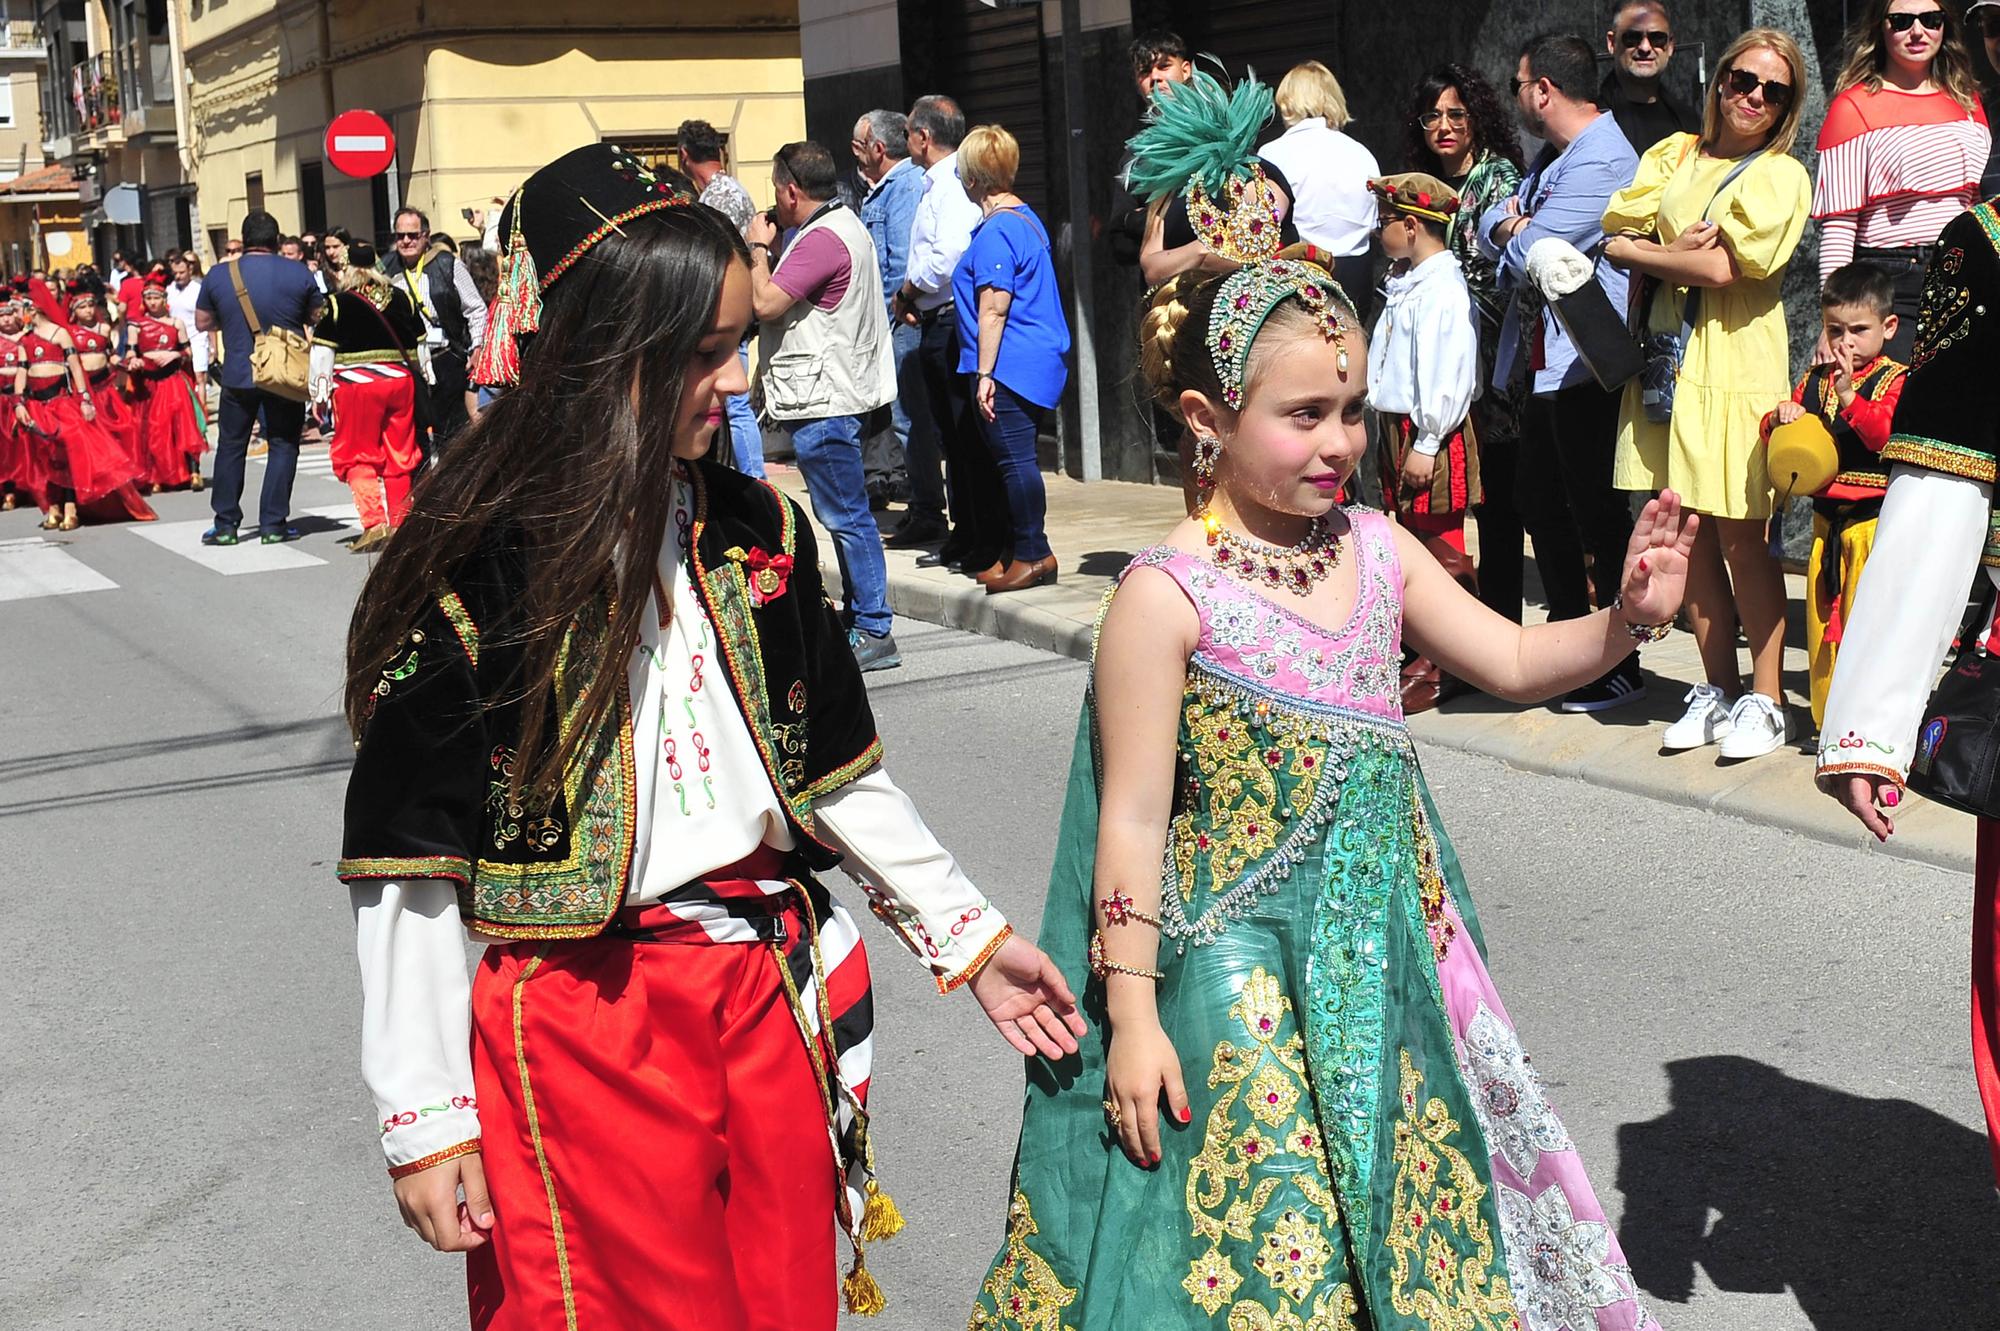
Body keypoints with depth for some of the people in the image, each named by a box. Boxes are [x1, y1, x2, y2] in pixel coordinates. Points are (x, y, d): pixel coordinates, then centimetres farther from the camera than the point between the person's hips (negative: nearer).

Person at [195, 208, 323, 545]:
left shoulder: (218, 275, -3)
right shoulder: (298, 273, -6)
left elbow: (202, 323, 6)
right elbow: (317, 318, 6)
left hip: (238, 376, 1)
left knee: (230, 447, 12)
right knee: (283, 446, 7)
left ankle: (225, 525, 14)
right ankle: (273, 524, 5)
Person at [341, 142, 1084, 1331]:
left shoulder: (755, 531, 4)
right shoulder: (473, 564, -13)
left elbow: (836, 772, 12)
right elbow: (410, 865, -10)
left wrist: (971, 936, 12)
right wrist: (425, 1116, -10)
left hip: (772, 998, 5)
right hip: (579, 1024, -5)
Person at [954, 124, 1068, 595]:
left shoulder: (995, 230, -15)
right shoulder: (1027, 218, 15)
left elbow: (994, 309, -19)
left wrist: (985, 373, -17)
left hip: (1010, 364, -10)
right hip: (1039, 361, 10)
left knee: (1014, 459, -5)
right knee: (1016, 459, 14)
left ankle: (1032, 554, -2)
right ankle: (1025, 551, 19)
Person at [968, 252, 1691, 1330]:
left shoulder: (1376, 550, 2)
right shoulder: (1170, 596, -15)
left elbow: (1515, 663, 11)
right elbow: (1134, 820, -13)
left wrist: (1626, 618, -9)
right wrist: (1131, 1019, -12)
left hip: (1388, 942, 6)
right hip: (1246, 967, -6)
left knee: (1406, 1222, 16)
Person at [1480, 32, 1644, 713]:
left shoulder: (1600, 162, -18)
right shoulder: (1550, 157, 16)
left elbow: (1531, 256, -22)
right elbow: (1491, 225, 16)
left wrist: (1515, 235, 0)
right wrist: (1508, 227, -6)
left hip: (1586, 366, -10)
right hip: (1543, 360, 10)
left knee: (1596, 514, -4)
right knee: (1540, 503, 16)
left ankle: (1620, 665, 5)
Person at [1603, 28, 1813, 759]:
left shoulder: (1782, 176, 0)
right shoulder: (1674, 155, 14)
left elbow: (1722, 268, -12)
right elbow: (1616, 238, 4)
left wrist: (1641, 251, 0)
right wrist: (1682, 250, -12)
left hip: (1737, 367, -4)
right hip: (1668, 362, 4)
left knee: (1741, 538, -4)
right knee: (1691, 534, 6)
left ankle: (1765, 699, 5)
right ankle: (1716, 687, 17)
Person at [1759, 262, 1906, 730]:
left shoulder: (1894, 380, -6)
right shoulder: (1815, 380, 12)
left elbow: (1884, 432, -21)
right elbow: (1778, 438, 16)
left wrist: (1848, 394, -32)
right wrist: (1780, 419, -6)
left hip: (1874, 520, -6)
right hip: (1826, 519, 6)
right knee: (1821, 619, 11)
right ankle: (1827, 719, 21)